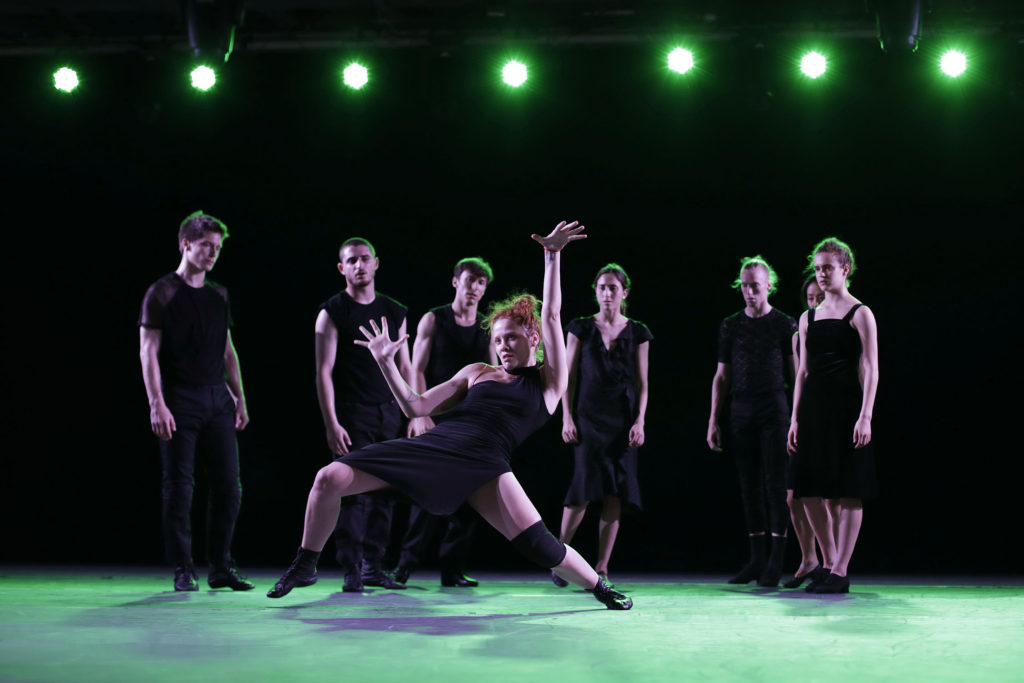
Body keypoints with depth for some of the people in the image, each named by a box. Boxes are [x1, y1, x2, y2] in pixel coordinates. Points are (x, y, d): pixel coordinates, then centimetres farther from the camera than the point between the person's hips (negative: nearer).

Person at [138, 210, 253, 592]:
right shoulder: (162, 293, -1)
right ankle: (183, 571, 5)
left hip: (217, 400, 5)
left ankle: (221, 568, 12)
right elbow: (148, 352, -7)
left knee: (229, 486, 3)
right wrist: (157, 404, -15)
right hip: (180, 402, -5)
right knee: (179, 487, -2)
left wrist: (239, 398, 15)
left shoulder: (218, 296, 16)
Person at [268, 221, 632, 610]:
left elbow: (550, 316, 3)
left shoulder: (548, 381, 11)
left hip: (483, 464, -4)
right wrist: (386, 362, 12)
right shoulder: (477, 373, 22)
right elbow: (416, 407, 19)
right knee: (329, 478, -10)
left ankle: (599, 587, 10)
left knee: (539, 545, -19)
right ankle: (305, 566, 9)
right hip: (433, 445, 4)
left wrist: (552, 256, -2)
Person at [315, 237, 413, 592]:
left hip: (388, 415, 5)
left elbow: (405, 368, 16)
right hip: (352, 416, -5)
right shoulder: (333, 312, -1)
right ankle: (351, 572, -6)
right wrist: (331, 424, -14)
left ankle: (374, 568, 15)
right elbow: (324, 372, -6)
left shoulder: (394, 312, 13)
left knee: (384, 494, 6)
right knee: (355, 492, -10)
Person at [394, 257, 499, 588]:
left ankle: (453, 569, 7)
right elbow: (417, 370, -1)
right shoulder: (433, 320, 3)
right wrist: (420, 414, -12)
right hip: (437, 420, -3)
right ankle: (406, 563, 0)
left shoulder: (488, 326, 12)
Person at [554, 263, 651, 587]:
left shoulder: (637, 333, 8)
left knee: (614, 494, -3)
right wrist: (567, 418, -3)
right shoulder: (580, 328, 5)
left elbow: (642, 383, 8)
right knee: (585, 488, -12)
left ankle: (601, 569, 1)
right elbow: (568, 377, 5)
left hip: (623, 421, 2)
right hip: (589, 418, -2)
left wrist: (639, 422, -3)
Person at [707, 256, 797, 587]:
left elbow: (796, 374, 1)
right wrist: (713, 420, 8)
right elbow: (722, 377, 13)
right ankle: (757, 559, 12)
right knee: (749, 486, 5)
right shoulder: (730, 326, 12)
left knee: (775, 484, -5)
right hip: (741, 412, 4)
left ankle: (776, 562, -1)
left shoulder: (785, 325, 2)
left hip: (774, 411, -4)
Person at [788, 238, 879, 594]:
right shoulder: (808, 318, 15)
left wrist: (865, 417, -15)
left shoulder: (860, 314, -1)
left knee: (847, 494, -3)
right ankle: (829, 563, 19)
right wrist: (795, 419, 9)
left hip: (845, 405, -6)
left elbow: (870, 369, -7)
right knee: (811, 493, 4)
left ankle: (840, 572, 1)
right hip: (813, 408, 6)